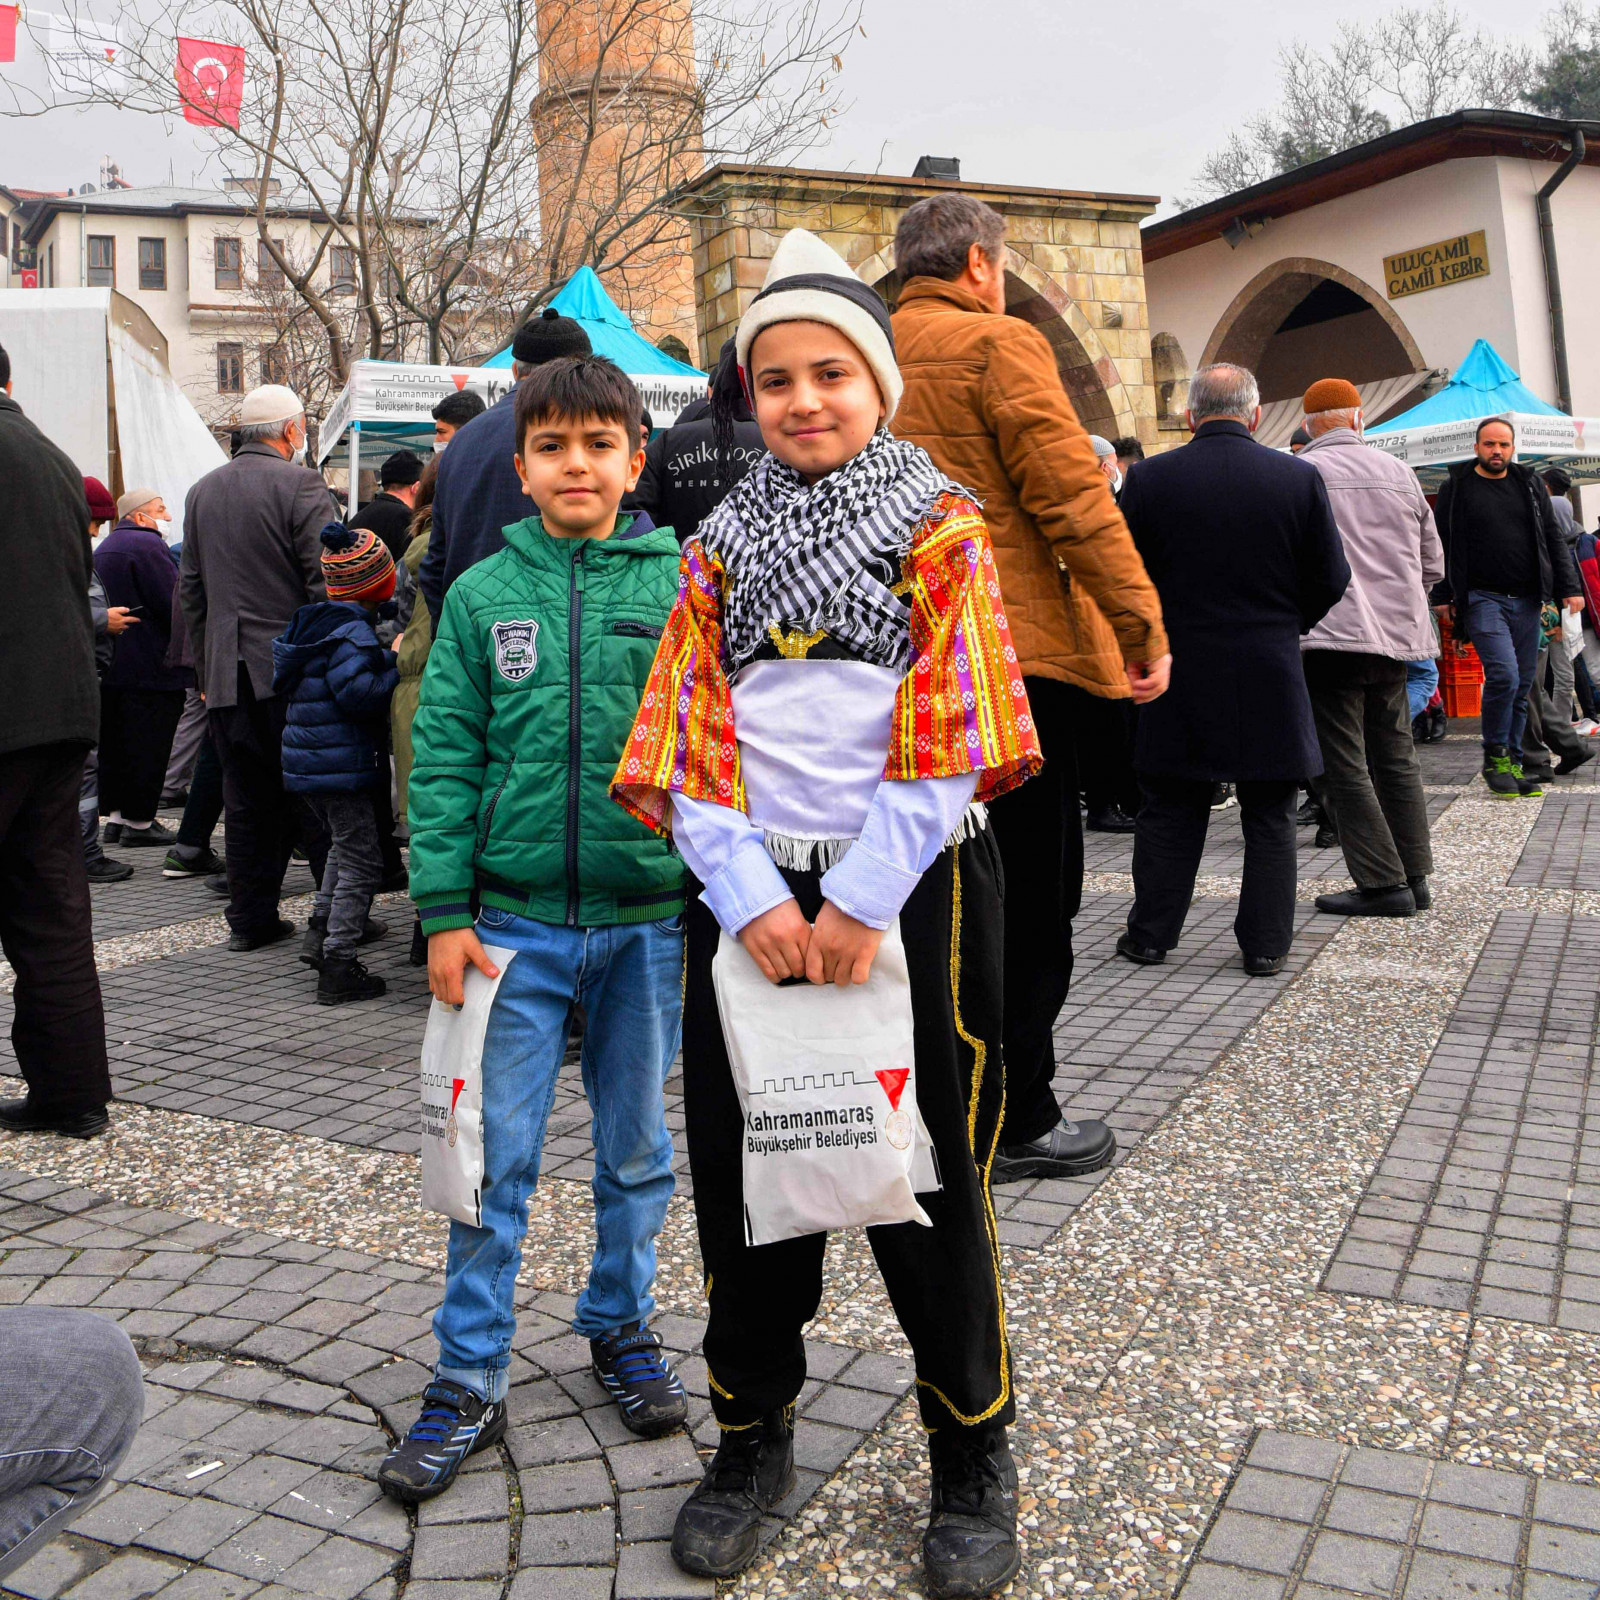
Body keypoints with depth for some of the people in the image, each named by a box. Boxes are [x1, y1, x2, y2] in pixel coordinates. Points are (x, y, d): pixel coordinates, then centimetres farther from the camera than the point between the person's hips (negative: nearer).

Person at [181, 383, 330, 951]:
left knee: (247, 801, 10)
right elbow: (325, 582, -13)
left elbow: (191, 588, 17)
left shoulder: (202, 492, 14)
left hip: (227, 675, 5)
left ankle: (251, 916, 14)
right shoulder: (299, 483, -7)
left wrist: (204, 668, 22)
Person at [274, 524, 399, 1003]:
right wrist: (396, 665, -12)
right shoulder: (351, 631, -17)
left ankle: (321, 931, 32)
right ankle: (338, 967, -4)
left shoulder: (309, 620, 12)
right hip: (341, 762, -10)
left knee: (345, 846, 27)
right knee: (361, 861, -4)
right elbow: (357, 694, -26)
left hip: (307, 761, 10)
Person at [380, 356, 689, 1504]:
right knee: (496, 1157, 5)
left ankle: (622, 1323, 36)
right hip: (516, 920, 0)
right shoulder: (482, 595, 2)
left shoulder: (680, 585, -1)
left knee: (636, 1145, 15)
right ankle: (471, 1380, 20)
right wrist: (445, 913, -5)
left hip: (649, 918, 0)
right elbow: (444, 761, 1)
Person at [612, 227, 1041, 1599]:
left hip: (912, 893, -3)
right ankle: (754, 1439, 31)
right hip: (752, 897, 3)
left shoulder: (939, 527, 1)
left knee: (927, 1179, 6)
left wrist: (861, 904, -16)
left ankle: (974, 1465, 26)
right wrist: (754, 901, -11)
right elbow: (692, 739, 2)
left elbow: (947, 734, -9)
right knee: (744, 1172, 10)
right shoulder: (720, 545, 10)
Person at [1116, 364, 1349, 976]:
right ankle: (1265, 943, 13)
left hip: (1179, 674, 0)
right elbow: (1332, 579, 0)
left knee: (1169, 810, 11)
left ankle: (1150, 933, 16)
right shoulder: (1299, 478, -3)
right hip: (1272, 674, 0)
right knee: (1269, 816, 9)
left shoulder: (1150, 478, -5)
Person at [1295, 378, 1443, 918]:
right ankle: (1415, 876, 17)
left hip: (1331, 633, -6)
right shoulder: (1399, 473, 11)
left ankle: (1384, 882, -5)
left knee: (1344, 762, -3)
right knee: (1396, 756, 14)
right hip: (1395, 633, 6)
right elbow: (1433, 564, 16)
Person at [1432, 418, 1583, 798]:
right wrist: (1442, 595, -4)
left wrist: (1569, 588, 7)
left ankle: (1512, 764, 13)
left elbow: (1553, 538, 15)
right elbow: (1440, 545, 3)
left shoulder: (1530, 486, 14)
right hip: (1482, 599, -4)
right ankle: (1495, 757, -2)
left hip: (1526, 601, 4)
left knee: (1522, 686, 4)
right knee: (1504, 675, -18)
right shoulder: (1456, 488, 3)